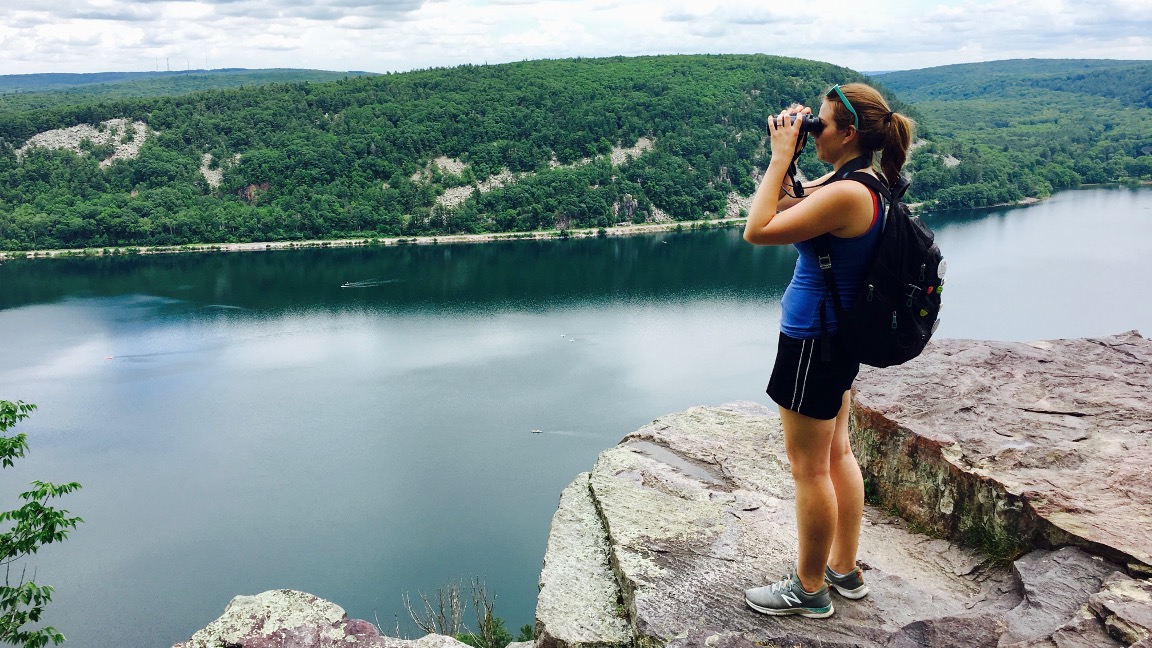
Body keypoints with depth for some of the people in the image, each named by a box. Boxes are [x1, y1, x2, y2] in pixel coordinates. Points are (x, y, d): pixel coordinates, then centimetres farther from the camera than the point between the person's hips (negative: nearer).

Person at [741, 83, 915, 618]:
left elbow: (758, 230, -25)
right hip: (839, 338, 10)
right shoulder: (862, 183, 6)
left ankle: (809, 589, 19)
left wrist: (781, 156, -17)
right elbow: (788, 207, 15)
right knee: (836, 454, 19)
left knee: (808, 468, 3)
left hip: (812, 343, -10)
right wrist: (784, 156, 2)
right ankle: (845, 570, 33)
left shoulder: (847, 194, -25)